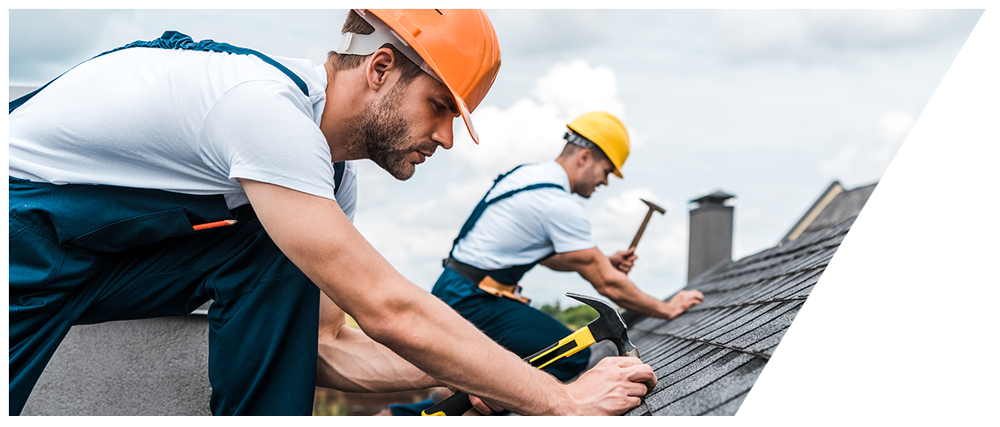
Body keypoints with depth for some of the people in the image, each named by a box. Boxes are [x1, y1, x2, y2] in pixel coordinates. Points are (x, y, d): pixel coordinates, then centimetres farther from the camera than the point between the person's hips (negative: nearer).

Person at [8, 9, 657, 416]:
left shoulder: (333, 177, -2)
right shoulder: (266, 105, -30)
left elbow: (326, 349, 0)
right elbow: (388, 313, -33)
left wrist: (468, 374, -13)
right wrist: (565, 400, -28)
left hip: (108, 251, 7)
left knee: (279, 258, -12)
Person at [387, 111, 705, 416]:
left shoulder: (526, 174, 14)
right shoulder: (562, 205, -16)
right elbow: (606, 284, -12)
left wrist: (605, 262, 16)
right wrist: (666, 309, 0)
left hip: (450, 291, 10)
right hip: (473, 301, -10)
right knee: (573, 356, -16)